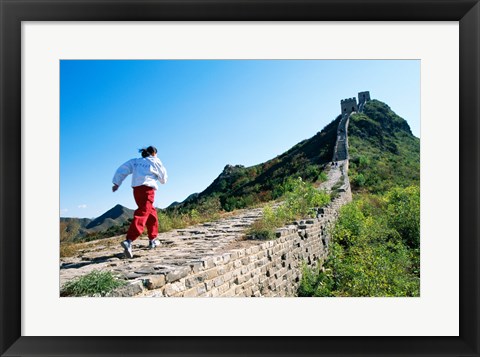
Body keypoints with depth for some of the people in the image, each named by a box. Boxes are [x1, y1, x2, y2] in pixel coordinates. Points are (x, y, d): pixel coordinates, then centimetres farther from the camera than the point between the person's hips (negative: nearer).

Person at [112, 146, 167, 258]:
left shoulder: (135, 161, 20)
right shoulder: (155, 161, 8)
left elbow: (122, 170, 10)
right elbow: (163, 179, 13)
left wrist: (116, 183, 8)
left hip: (136, 189, 7)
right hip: (147, 189, -6)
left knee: (151, 213, 21)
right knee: (142, 215, -15)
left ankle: (152, 240, 28)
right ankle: (128, 241, -33)